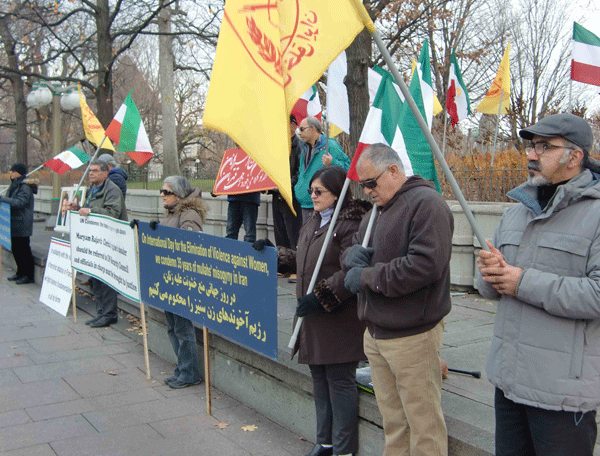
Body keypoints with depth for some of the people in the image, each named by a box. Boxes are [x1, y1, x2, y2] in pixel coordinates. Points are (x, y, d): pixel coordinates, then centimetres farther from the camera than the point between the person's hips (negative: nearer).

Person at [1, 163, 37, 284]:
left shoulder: (25, 187, -14)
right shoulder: (14, 185, 16)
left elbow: (19, 202, -26)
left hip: (22, 225, -10)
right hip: (14, 223, 10)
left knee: (24, 249, -5)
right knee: (15, 249, 15)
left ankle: (29, 276, 2)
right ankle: (21, 272, 26)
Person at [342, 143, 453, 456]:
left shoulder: (426, 203, -14)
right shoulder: (379, 208, 17)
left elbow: (425, 265, -25)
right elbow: (352, 249, 22)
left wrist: (367, 277, -17)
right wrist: (353, 253, -4)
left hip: (411, 336, -9)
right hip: (376, 333, 9)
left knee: (423, 424, 2)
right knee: (392, 422, 18)